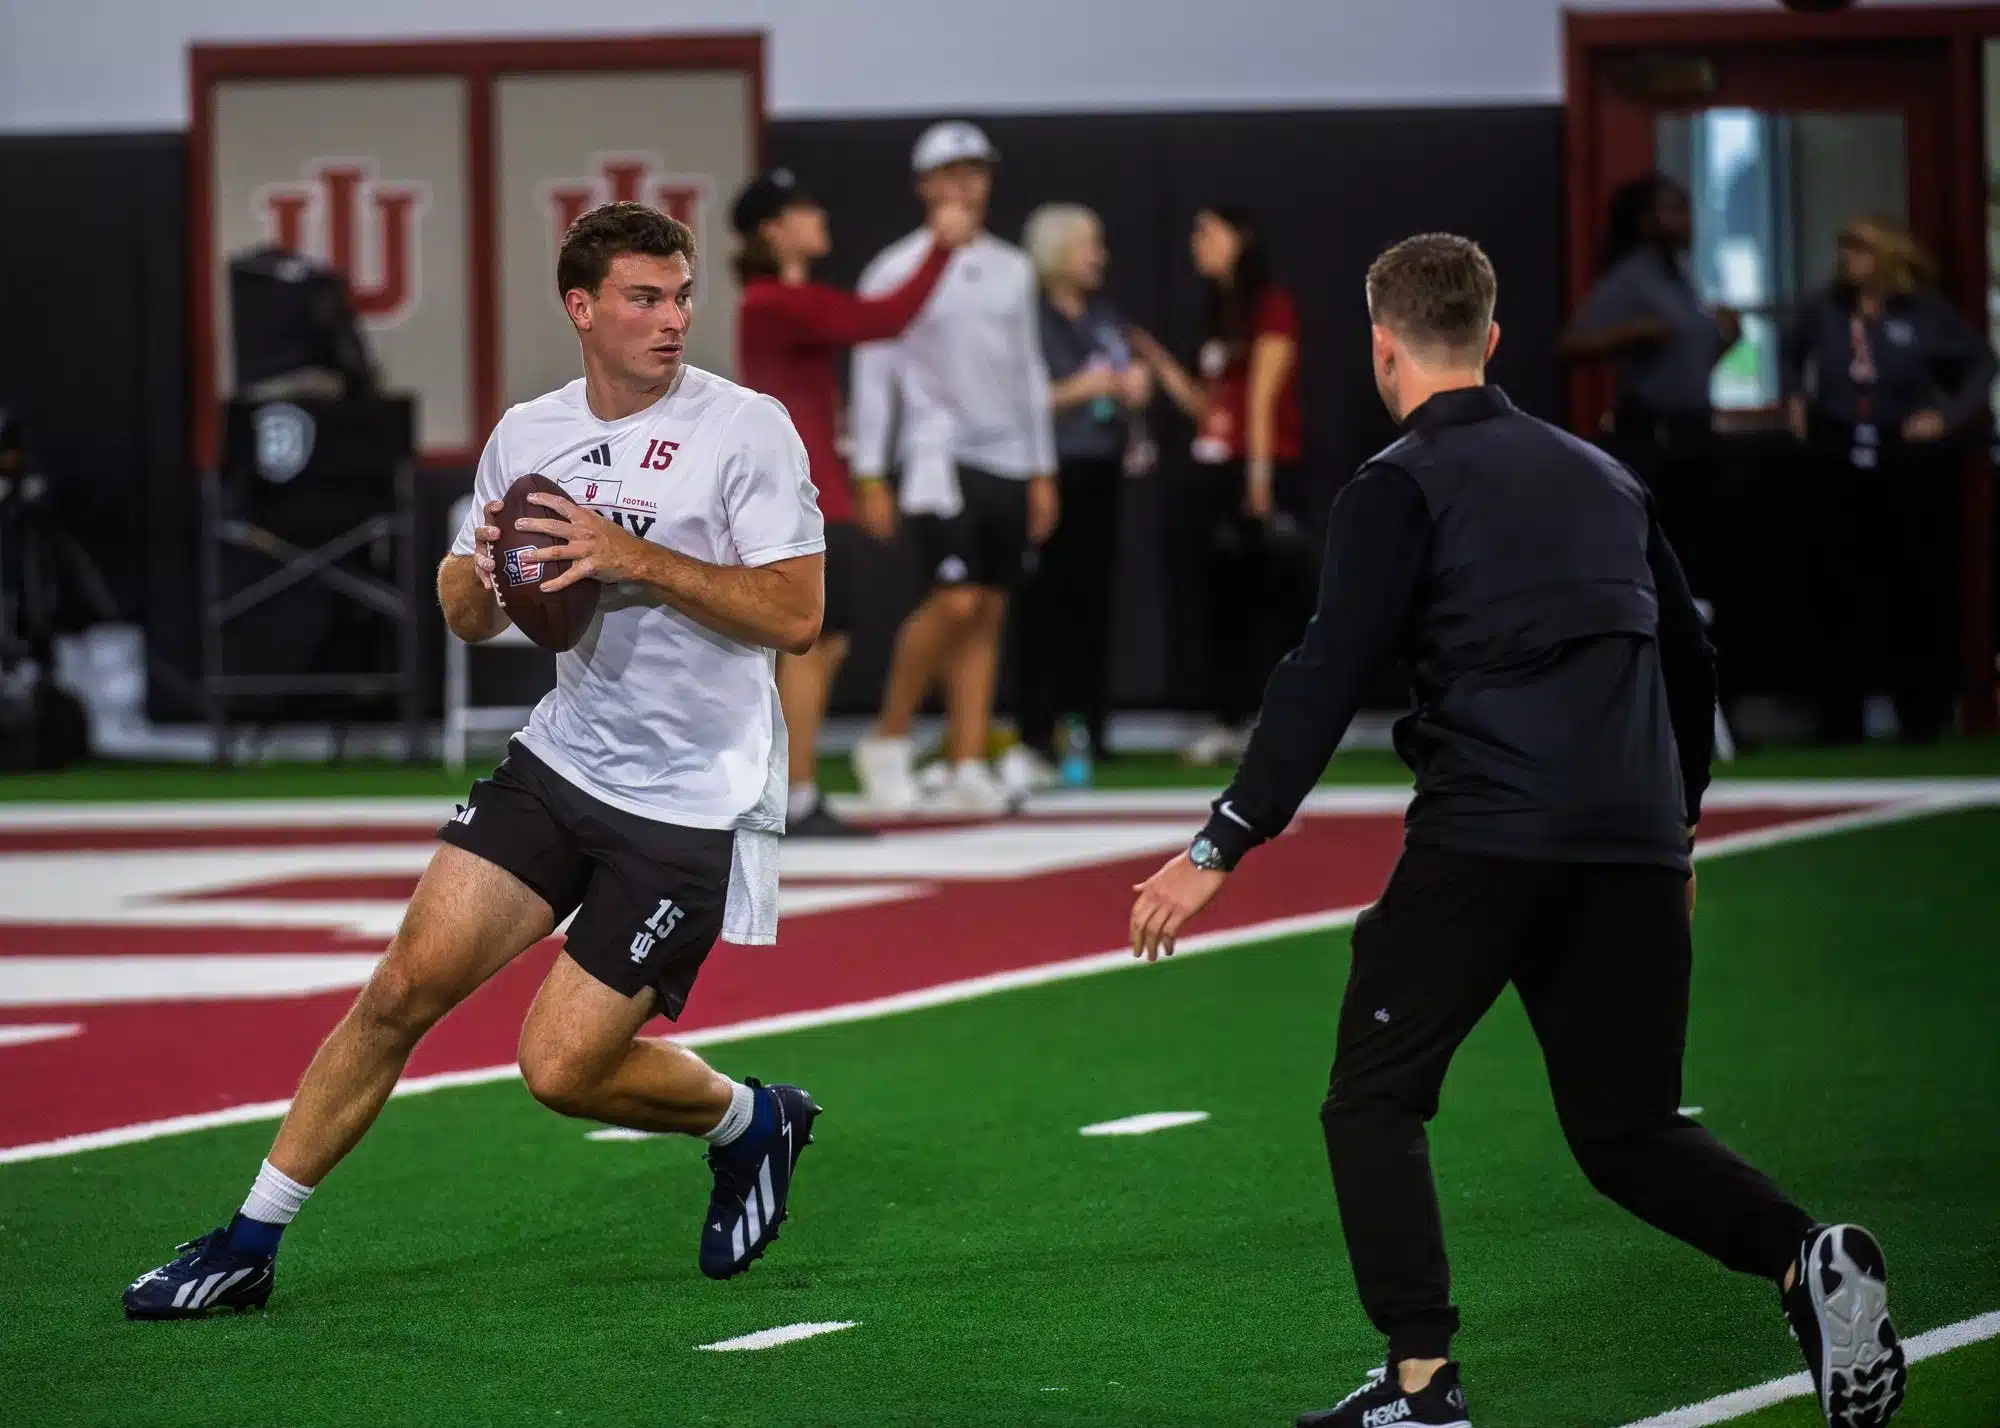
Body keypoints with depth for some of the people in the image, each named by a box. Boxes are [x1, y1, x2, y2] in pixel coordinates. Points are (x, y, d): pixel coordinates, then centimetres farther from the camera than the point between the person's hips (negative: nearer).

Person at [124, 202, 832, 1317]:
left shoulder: (746, 428, -10)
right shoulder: (526, 435, 6)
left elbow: (797, 613, -18)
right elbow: (470, 617, 15)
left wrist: (638, 558, -25)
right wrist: (483, 570, -9)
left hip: (693, 806, -5)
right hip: (564, 758, 5)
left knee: (563, 1067, -9)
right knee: (409, 985, -6)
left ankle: (752, 1121, 21)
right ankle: (252, 1243, 4)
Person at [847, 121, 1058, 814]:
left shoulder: (1012, 270, 13)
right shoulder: (897, 269, -3)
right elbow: (872, 373, -2)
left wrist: (1042, 471, 17)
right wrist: (869, 474, -7)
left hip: (1008, 461, 6)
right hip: (940, 458, -6)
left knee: (989, 612, 3)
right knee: (956, 601, -17)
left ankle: (967, 765, 6)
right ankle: (887, 742, -2)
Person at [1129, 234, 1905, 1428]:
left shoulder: (1400, 489, 1)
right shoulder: (1601, 477, 20)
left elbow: (1328, 681, -9)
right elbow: (1692, 661, 26)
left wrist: (1222, 848, -8)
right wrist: (1678, 823, 39)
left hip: (1483, 838, -6)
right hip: (1632, 850, 6)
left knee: (1374, 1104, 7)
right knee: (1628, 1131, 14)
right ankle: (1810, 1261, -12)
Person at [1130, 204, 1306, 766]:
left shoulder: (1272, 306, -5)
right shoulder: (1220, 314, 18)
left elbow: (1262, 395, -12)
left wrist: (1259, 479, -16)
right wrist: (1161, 365, 8)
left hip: (1262, 468, -8)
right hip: (1215, 468, 8)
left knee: (1265, 597, -9)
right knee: (1219, 598, 6)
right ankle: (1230, 720, 10)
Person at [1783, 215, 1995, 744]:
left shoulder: (1926, 313, -6)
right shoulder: (1826, 310, 2)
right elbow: (1791, 352, 22)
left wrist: (1950, 415, -7)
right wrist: (1794, 397, 9)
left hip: (1910, 463, -2)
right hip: (1841, 462, 2)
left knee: (1919, 586, 4)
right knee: (1847, 587, 6)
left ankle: (1923, 714, 14)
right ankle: (1842, 717, 13)